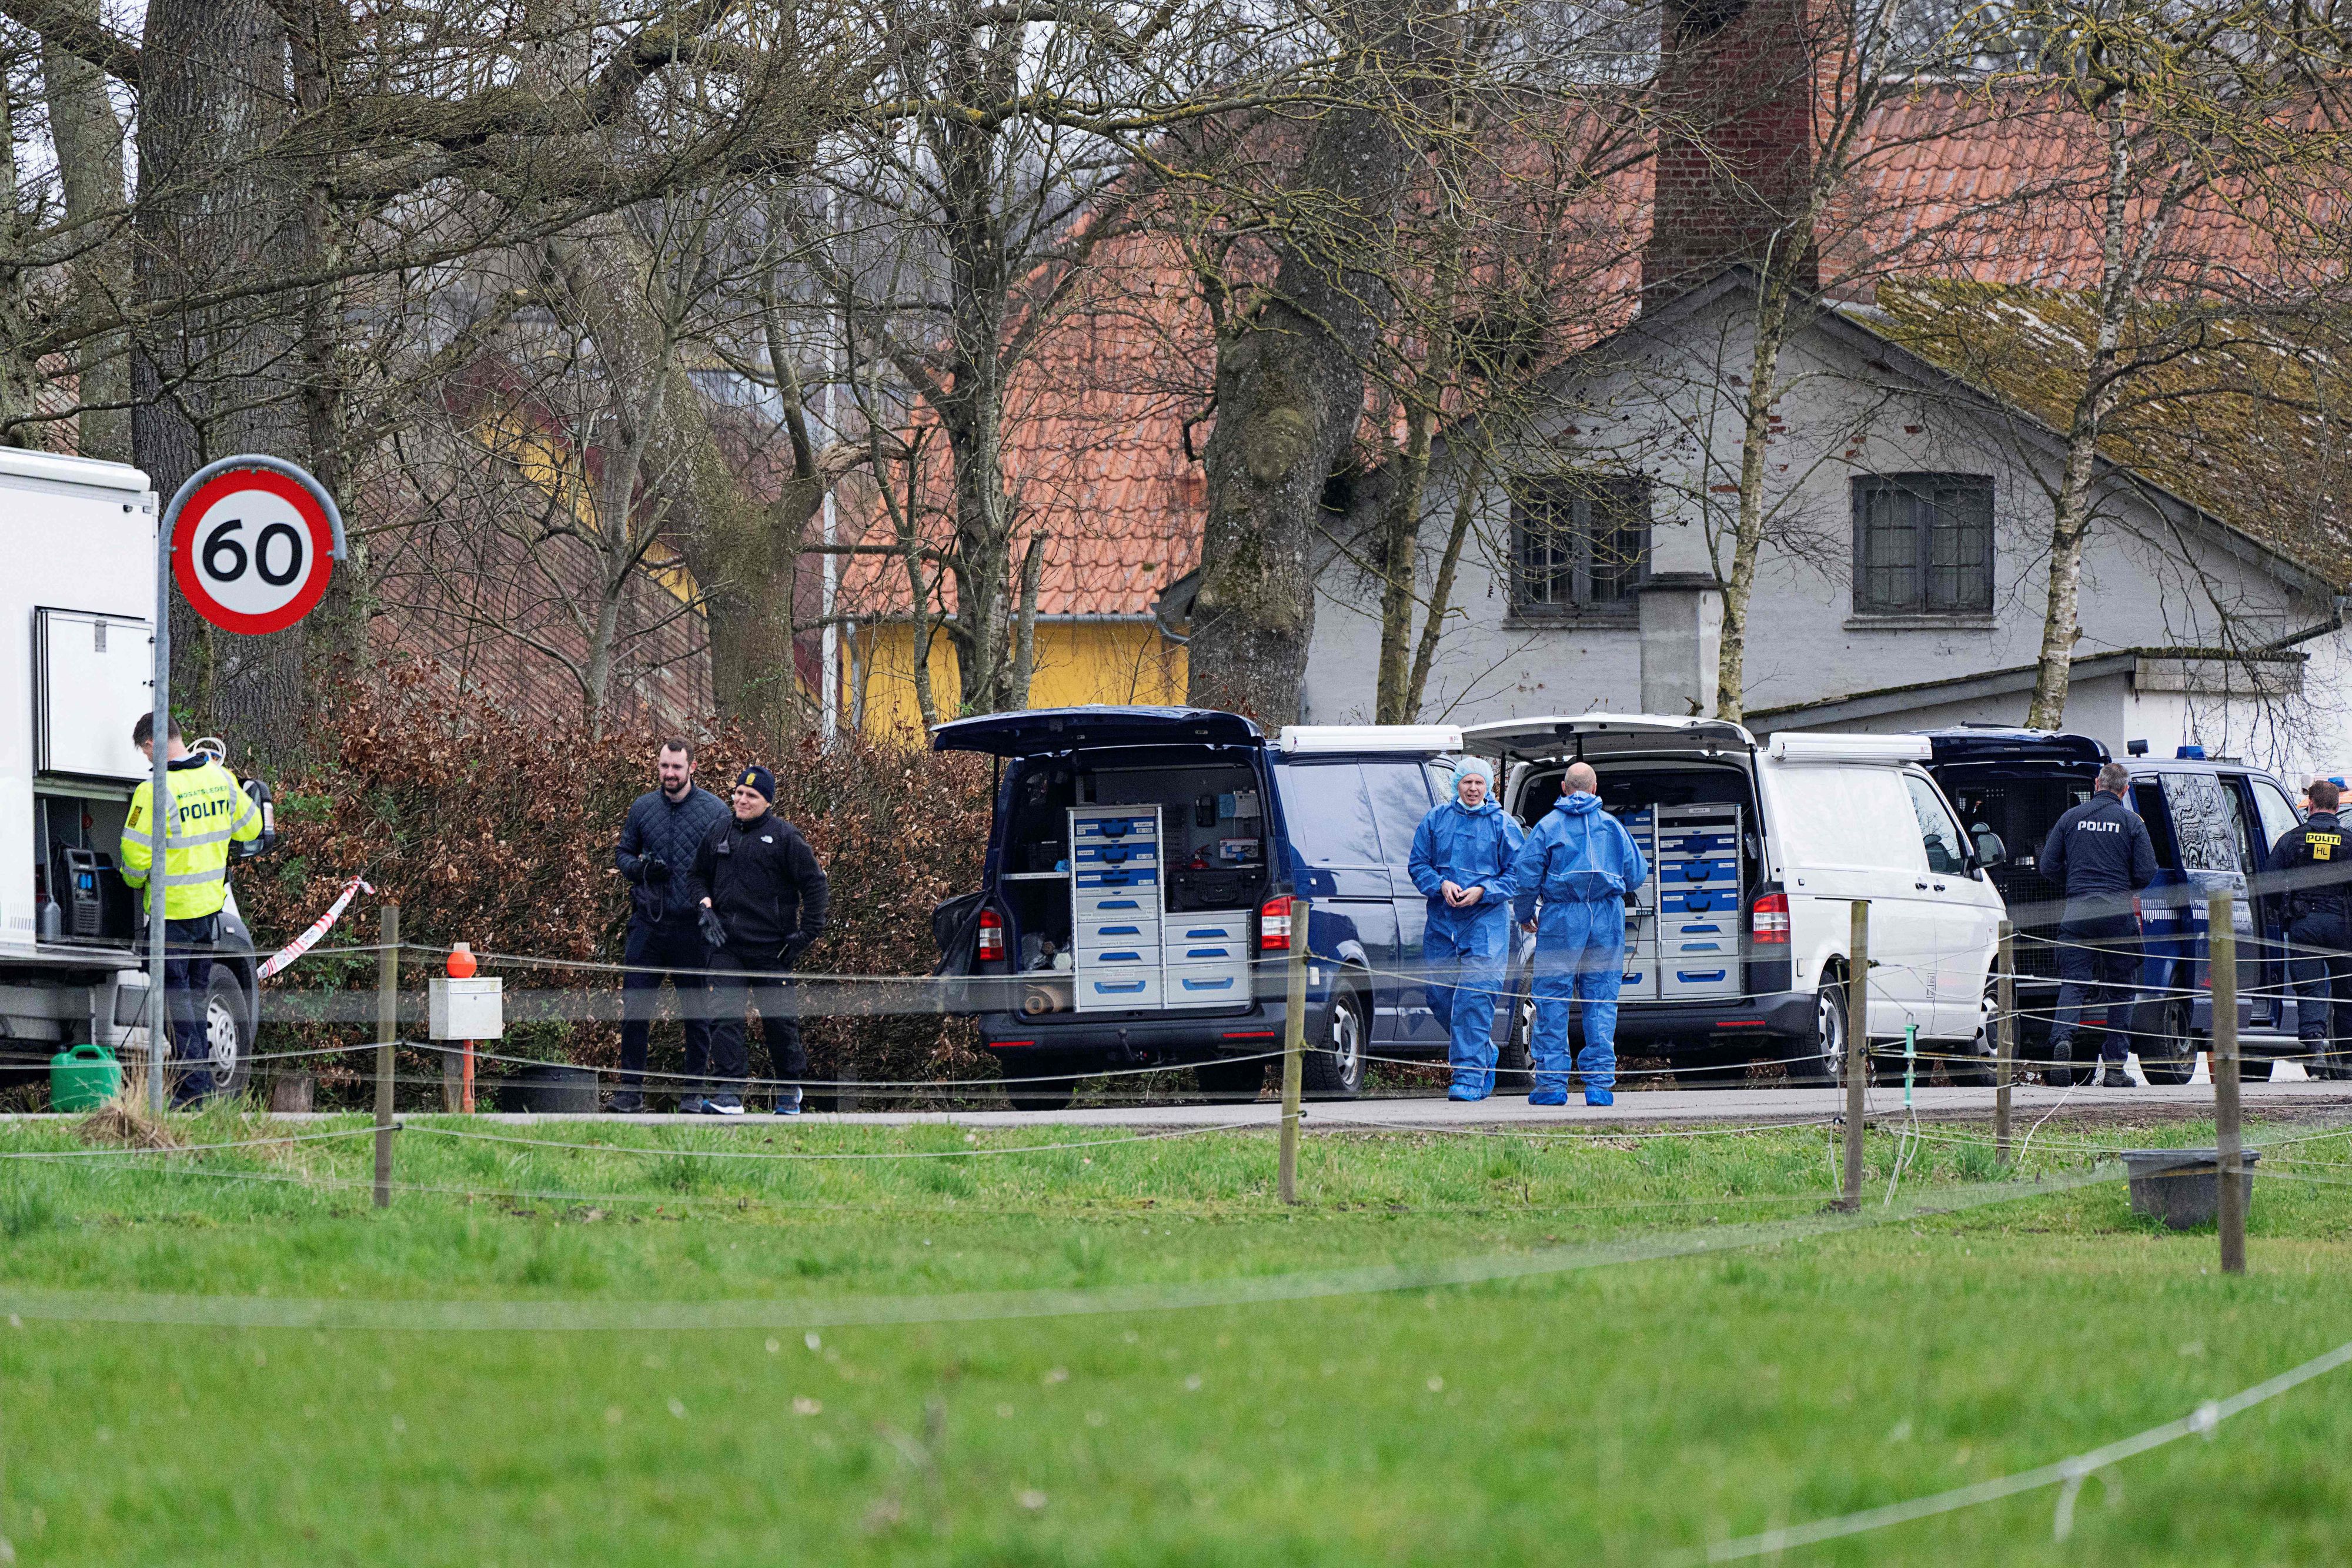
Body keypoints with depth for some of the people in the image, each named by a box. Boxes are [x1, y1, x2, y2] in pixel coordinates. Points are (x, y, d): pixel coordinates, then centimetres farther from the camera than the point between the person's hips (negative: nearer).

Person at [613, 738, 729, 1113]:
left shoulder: (715, 811, -2)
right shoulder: (642, 808, 8)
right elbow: (622, 853, 16)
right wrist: (640, 868, -6)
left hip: (693, 924, -2)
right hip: (647, 923, 2)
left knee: (696, 1012, 6)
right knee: (634, 1008, -1)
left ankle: (694, 1091, 15)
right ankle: (631, 1089, 6)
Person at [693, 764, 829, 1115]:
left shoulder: (784, 837, -4)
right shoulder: (720, 834, 9)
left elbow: (815, 884, -2)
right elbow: (700, 875, 24)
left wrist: (806, 932, -6)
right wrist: (706, 908, 6)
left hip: (770, 949, -3)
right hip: (727, 947, 3)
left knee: (779, 1020, 6)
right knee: (724, 1017, -10)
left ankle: (790, 1089, 25)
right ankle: (729, 1095, -12)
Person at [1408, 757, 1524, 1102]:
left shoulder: (1503, 824, 2)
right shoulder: (1436, 820, 9)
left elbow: (1518, 875, 2)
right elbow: (1418, 864, 10)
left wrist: (1483, 891, -13)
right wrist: (1441, 884, -9)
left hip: (1486, 921, -4)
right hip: (1442, 921, 4)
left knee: (1474, 999, -13)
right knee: (1440, 996, 6)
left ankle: (1469, 1077, -13)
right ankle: (1484, 1054, 28)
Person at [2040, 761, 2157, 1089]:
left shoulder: (2072, 818, 7)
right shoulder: (2131, 822, 1)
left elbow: (2048, 866, 7)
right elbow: (2147, 872, -3)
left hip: (2078, 913, 1)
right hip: (2118, 913, -1)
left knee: (2072, 983, -1)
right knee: (2121, 990, 8)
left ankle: (2063, 1036, -30)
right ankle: (2115, 1067, 6)